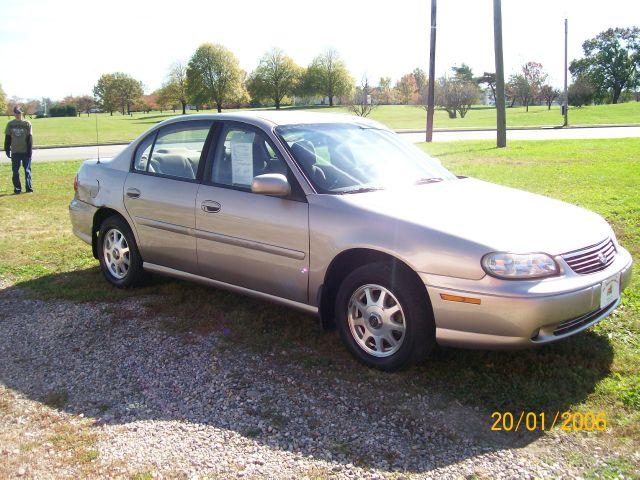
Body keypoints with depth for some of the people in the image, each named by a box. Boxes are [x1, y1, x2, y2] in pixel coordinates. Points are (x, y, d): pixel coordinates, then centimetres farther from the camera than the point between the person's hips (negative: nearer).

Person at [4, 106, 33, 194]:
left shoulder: (27, 124, -1)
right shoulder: (10, 124, 5)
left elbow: (30, 138, -2)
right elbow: (7, 138, 9)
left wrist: (29, 151, -8)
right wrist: (7, 150, 4)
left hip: (26, 151, -2)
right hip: (15, 152, 2)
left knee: (27, 170, 3)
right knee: (15, 171, 5)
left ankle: (29, 187, 9)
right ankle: (17, 188, 12)